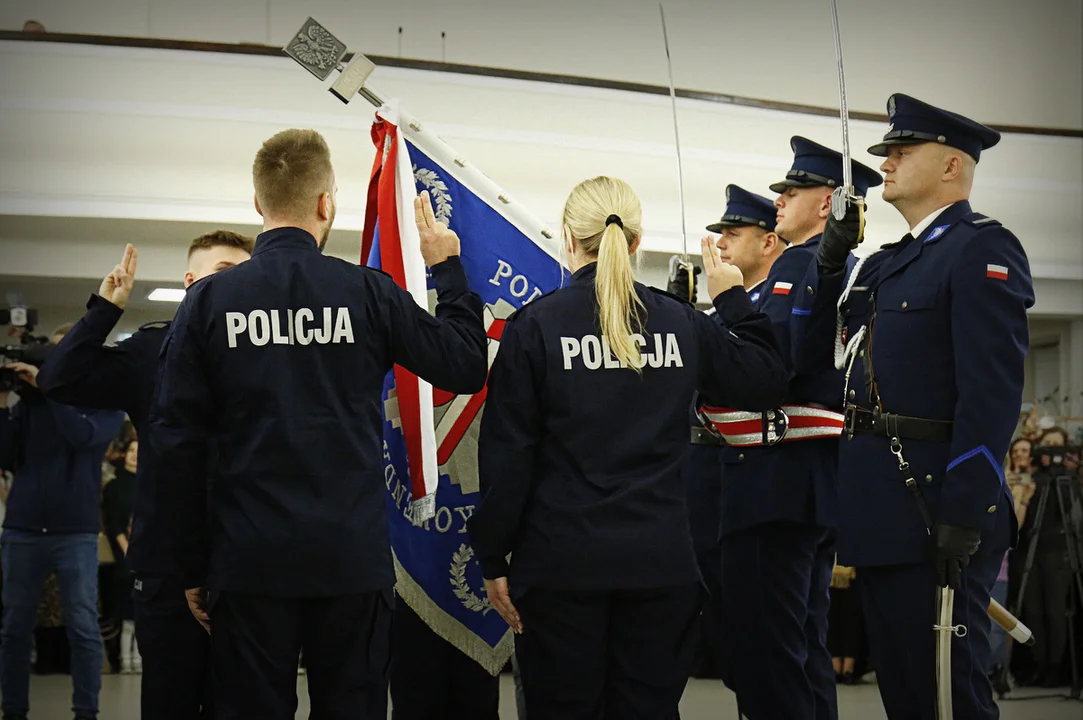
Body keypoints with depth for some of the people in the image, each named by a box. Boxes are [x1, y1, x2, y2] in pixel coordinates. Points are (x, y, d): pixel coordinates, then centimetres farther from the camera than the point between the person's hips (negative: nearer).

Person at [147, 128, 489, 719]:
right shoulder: (369, 292, -4)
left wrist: (193, 568, 7)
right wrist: (447, 269, 17)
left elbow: (177, 444, -2)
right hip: (354, 560, 0)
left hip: (249, 563, 0)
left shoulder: (209, 300, -2)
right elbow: (466, 368, 5)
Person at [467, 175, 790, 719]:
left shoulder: (535, 325, -6)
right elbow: (767, 382, 12)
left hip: (561, 562, -2)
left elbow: (506, 454, -6)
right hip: (660, 562, 3)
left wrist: (493, 560, 1)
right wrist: (732, 300, 22)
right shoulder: (681, 323, 2)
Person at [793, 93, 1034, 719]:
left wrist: (963, 516, -23)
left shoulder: (982, 248, -9)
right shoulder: (887, 264, 18)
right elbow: (813, 357, 18)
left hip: (938, 509, -9)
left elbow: (993, 390, -18)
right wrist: (831, 261, 6)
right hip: (884, 513, 9)